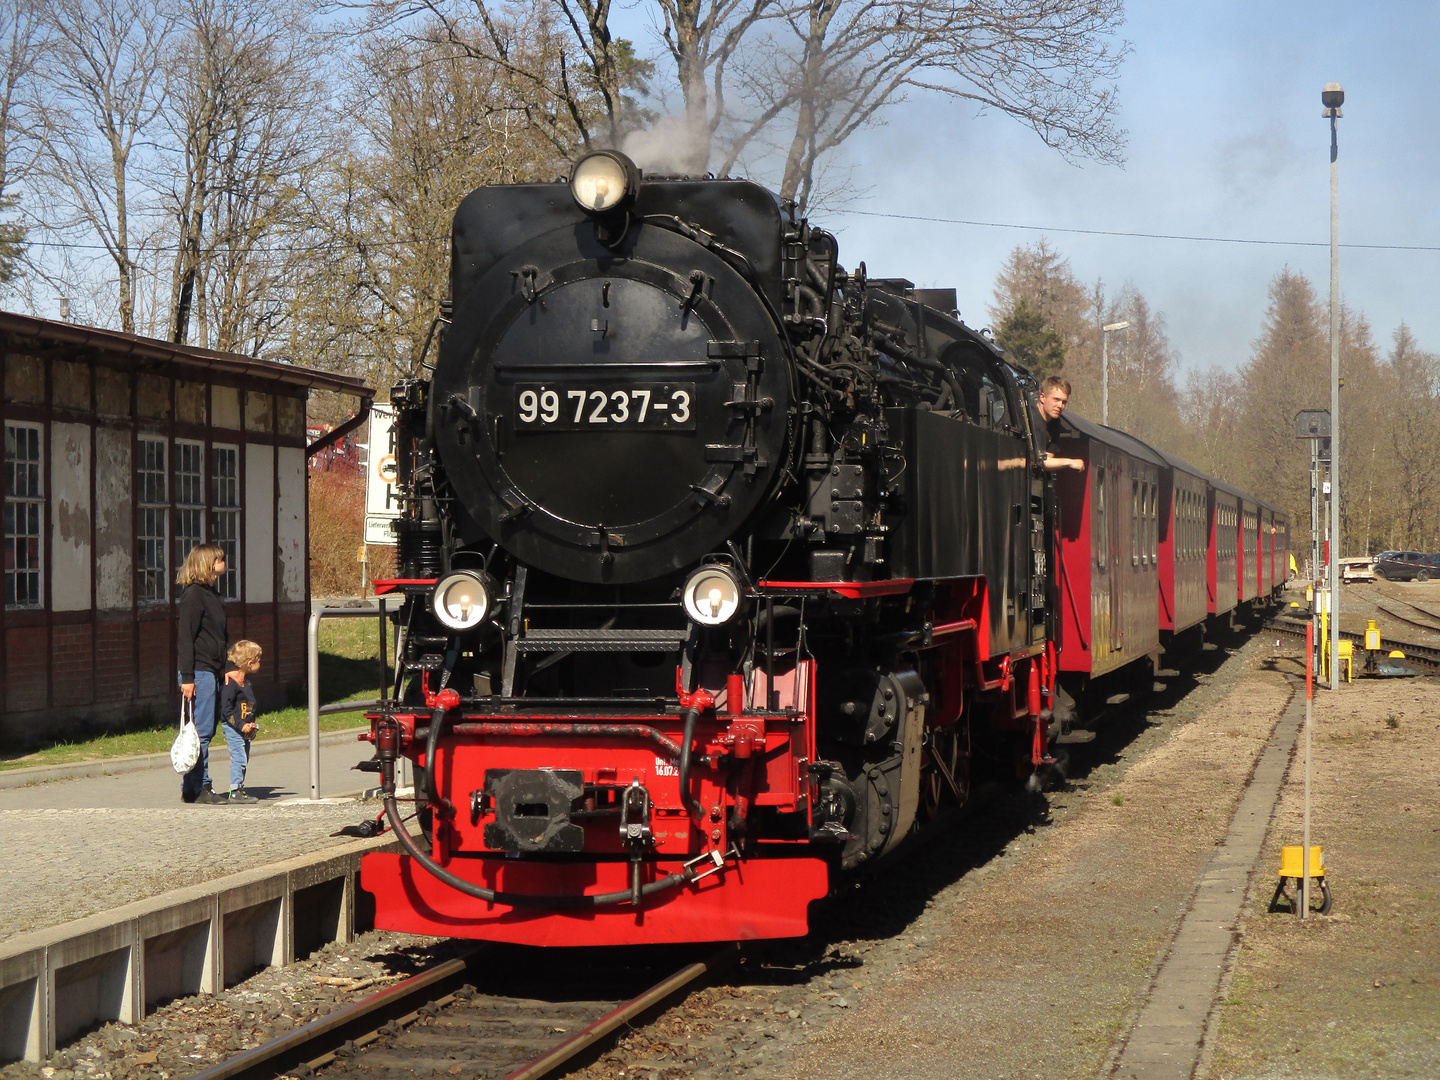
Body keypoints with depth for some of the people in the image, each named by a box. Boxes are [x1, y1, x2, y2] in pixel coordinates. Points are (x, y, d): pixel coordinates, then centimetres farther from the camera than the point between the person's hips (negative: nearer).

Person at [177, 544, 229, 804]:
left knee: (207, 730, 10)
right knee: (201, 730, -8)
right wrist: (187, 677, -19)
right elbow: (185, 638, -15)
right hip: (199, 672, -9)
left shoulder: (211, 594, 18)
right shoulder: (193, 595, -11)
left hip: (213, 672, 9)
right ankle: (196, 788, -6)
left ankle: (192, 786, 15)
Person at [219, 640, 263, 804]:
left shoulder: (246, 682, 13)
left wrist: (252, 724, 11)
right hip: (232, 728, -9)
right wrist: (241, 725, -22)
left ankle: (240, 788, 21)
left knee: (244, 758, 13)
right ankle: (235, 792, -11)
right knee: (239, 757, -12)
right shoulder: (230, 682, -15)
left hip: (245, 728, 9)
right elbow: (226, 708, -19)